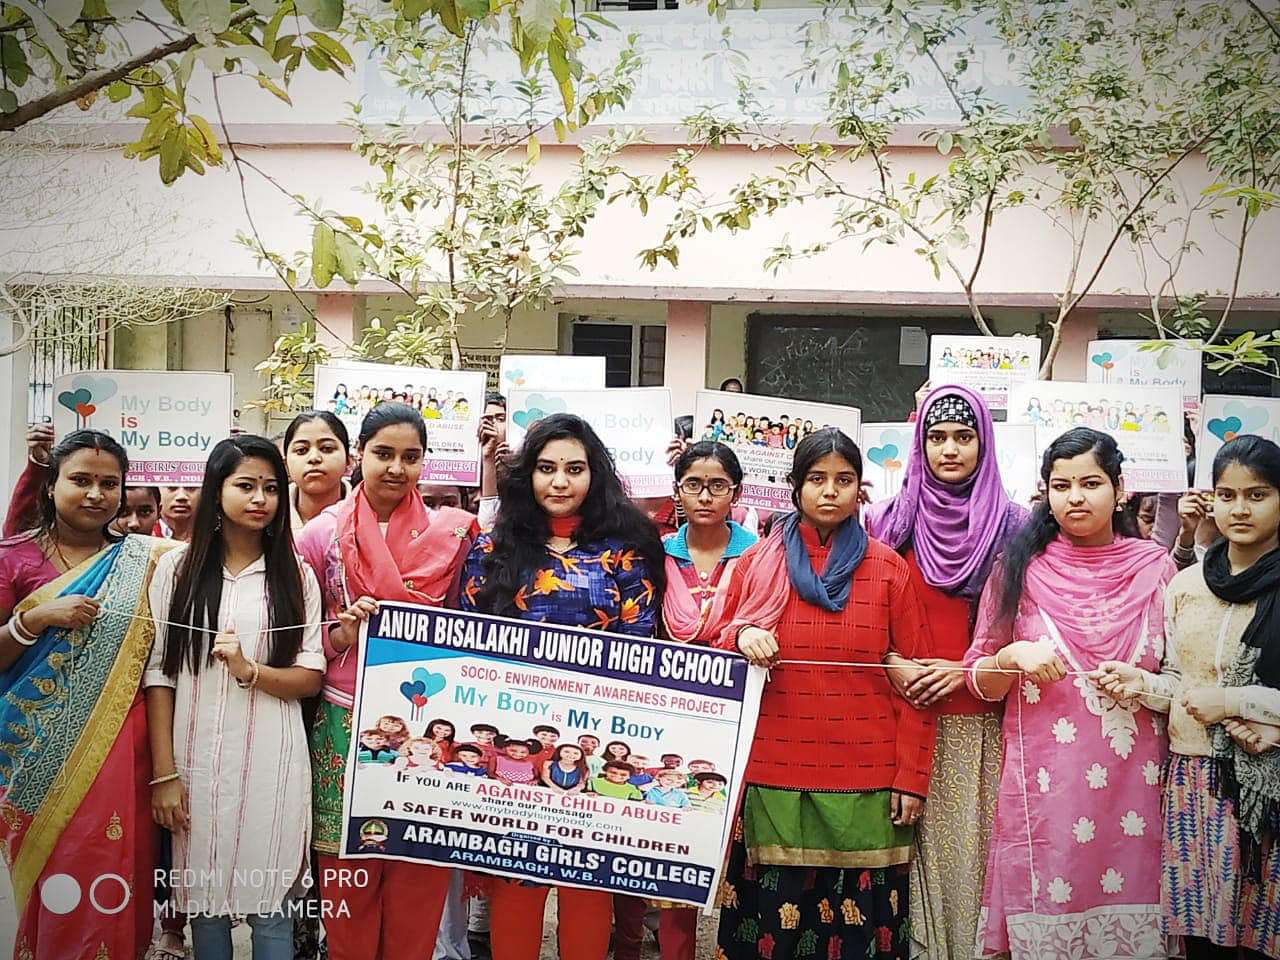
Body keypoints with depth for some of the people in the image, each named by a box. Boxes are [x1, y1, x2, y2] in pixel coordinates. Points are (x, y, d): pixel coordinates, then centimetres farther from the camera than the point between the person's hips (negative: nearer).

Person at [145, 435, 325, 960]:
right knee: (204, 899, 11)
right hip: (197, 758, 0)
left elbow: (310, 678, 3)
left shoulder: (296, 575, 3)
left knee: (271, 902, 5)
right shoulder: (177, 568, 2)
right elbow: (157, 674, 0)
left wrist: (250, 671, -15)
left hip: (271, 760, 0)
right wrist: (164, 773, -4)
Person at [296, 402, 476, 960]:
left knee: (419, 875, 5)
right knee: (348, 870, 7)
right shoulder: (322, 533, 2)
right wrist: (341, 636, -11)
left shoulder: (450, 535, 2)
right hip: (345, 724, 0)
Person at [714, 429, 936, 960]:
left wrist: (912, 778, -2)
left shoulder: (888, 569, 5)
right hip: (773, 781, 1)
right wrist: (741, 638, -10)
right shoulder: (757, 563, 7)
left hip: (867, 787, -1)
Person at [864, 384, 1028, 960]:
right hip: (907, 714, 1)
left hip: (982, 722, 0)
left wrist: (969, 671, -8)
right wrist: (891, 665, -8)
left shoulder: (1014, 525, 4)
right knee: (914, 843, 2)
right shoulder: (890, 521, 7)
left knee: (971, 843, 2)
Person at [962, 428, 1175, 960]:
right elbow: (980, 681, 7)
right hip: (1045, 789, -1)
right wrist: (1012, 658, -12)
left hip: (1132, 785, 1)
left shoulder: (1155, 567, 6)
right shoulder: (1020, 568, 5)